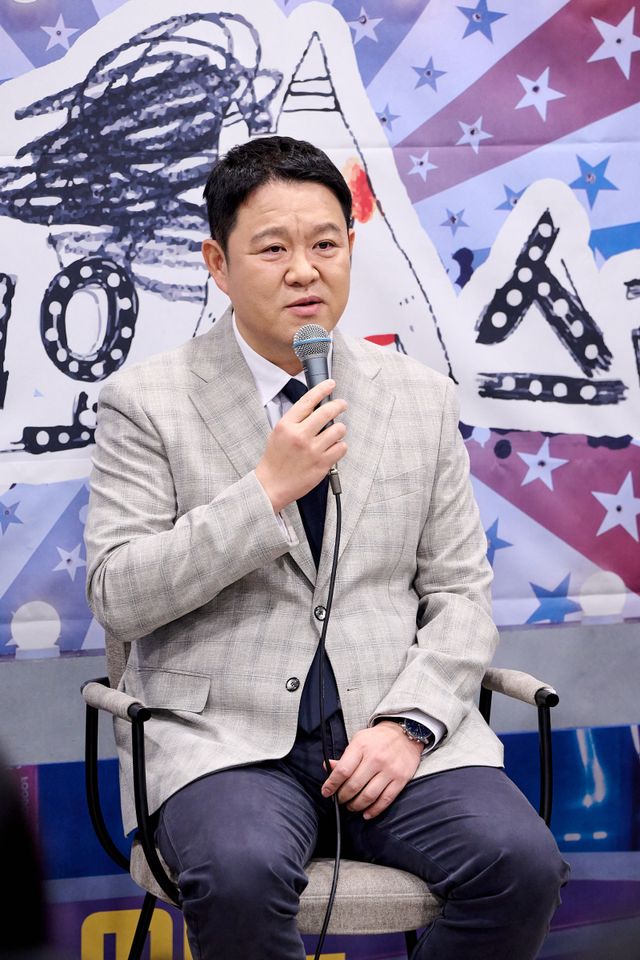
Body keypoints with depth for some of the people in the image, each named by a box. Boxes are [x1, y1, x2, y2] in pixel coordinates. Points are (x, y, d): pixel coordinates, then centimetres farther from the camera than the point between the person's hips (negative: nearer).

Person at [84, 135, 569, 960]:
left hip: (391, 724, 3)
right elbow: (116, 599, -6)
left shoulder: (422, 398, 12)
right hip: (224, 734, -2)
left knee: (522, 863, -23)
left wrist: (409, 724, -7)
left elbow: (461, 595, 11)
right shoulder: (147, 402, 3)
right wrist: (268, 489, -14)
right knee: (241, 876, -33)